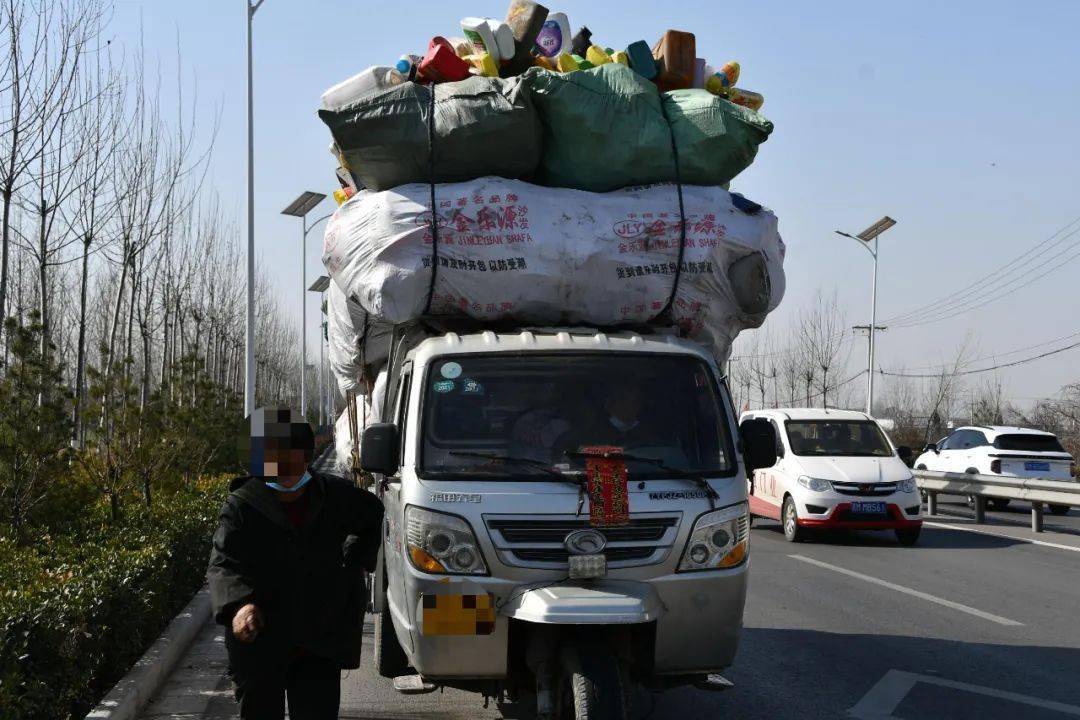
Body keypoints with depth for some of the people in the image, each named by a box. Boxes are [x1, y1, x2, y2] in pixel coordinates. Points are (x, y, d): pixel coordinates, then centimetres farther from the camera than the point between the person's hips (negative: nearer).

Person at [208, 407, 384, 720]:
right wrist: (239, 603, -35)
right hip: (259, 641, -2)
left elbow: (372, 513, 23)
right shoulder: (242, 505, -8)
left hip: (321, 642, 2)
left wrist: (355, 563, 15)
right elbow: (222, 565, -16)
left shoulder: (333, 496, 2)